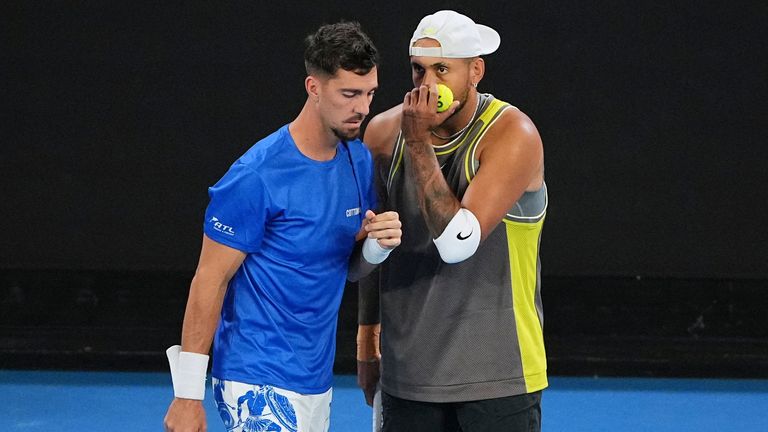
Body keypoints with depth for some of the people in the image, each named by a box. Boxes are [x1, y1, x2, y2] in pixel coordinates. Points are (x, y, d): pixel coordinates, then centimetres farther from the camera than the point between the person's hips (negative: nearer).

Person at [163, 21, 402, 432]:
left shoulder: (360, 160, 6)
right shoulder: (257, 177, -17)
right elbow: (209, 281, -13)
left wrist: (376, 246, -8)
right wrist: (187, 396, -13)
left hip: (318, 382, 7)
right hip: (260, 388, -7)